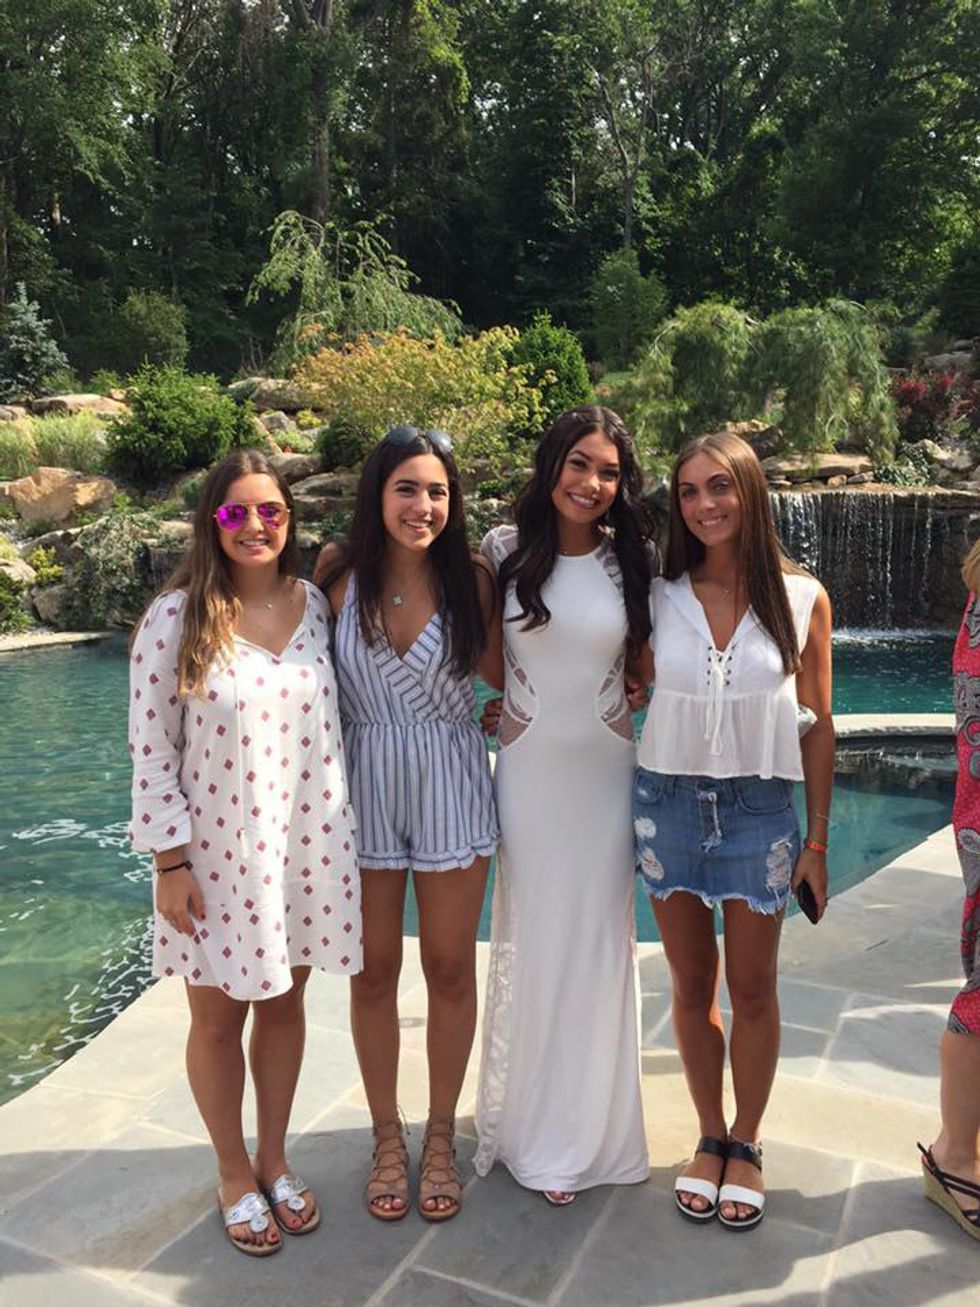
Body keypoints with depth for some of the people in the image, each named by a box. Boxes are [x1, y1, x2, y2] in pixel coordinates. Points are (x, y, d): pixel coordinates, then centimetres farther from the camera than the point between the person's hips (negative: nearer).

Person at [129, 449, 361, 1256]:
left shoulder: (315, 604, -1)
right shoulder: (176, 618, -13)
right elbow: (152, 751, -10)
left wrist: (340, 830, 9)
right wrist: (170, 865, -10)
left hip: (306, 840, 3)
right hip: (216, 849, -3)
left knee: (285, 1001, 17)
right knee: (218, 1014, 14)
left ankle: (274, 1160, 40)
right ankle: (234, 1175, 38)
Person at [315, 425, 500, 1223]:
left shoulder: (472, 580, -7)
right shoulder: (339, 575, -7)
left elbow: (501, 669, 6)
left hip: (451, 788, 0)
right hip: (365, 785, 1)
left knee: (450, 969, 11)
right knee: (374, 971, 13)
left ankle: (441, 1136, 33)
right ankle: (387, 1136, 34)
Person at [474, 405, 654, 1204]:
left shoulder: (631, 560, -2)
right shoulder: (504, 550, -4)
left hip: (602, 770, 1)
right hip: (527, 768, 0)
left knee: (596, 942, 8)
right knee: (527, 941, 9)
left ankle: (582, 1131, 28)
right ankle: (530, 1123, 30)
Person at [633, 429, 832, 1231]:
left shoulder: (801, 598, -4)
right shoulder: (657, 598, -2)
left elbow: (818, 726, 0)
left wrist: (817, 841, 0)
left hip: (760, 808, -1)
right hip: (668, 803, 1)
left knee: (752, 989, 10)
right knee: (692, 983, 13)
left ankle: (746, 1145, 31)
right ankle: (710, 1139, 33)